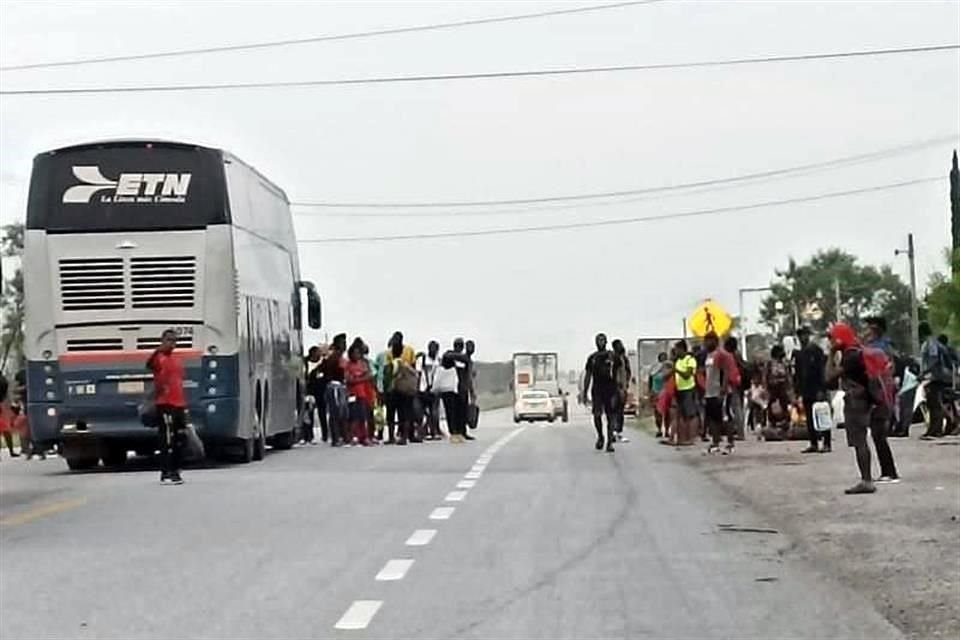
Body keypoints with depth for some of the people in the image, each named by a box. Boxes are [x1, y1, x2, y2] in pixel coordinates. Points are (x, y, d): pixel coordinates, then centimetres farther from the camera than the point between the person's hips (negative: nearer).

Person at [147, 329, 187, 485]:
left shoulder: (176, 360, 20)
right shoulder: (160, 358, -7)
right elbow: (149, 365, -32)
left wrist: (184, 405, 21)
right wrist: (159, 349, -52)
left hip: (179, 404, 9)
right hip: (165, 405, -9)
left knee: (180, 439, 11)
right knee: (167, 440, -10)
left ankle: (175, 471, 20)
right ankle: (165, 474, -10)